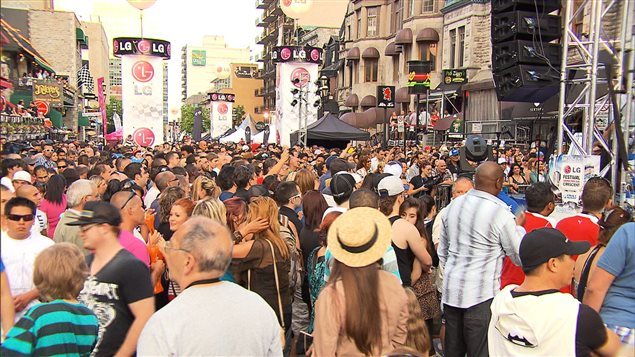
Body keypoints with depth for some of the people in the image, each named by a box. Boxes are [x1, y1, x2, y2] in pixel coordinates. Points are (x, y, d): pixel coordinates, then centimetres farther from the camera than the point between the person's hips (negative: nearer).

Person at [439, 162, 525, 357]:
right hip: (481, 295, -6)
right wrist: (518, 227, 11)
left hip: (451, 290, 6)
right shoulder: (500, 213, -13)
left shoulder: (453, 205, 5)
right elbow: (520, 258, -3)